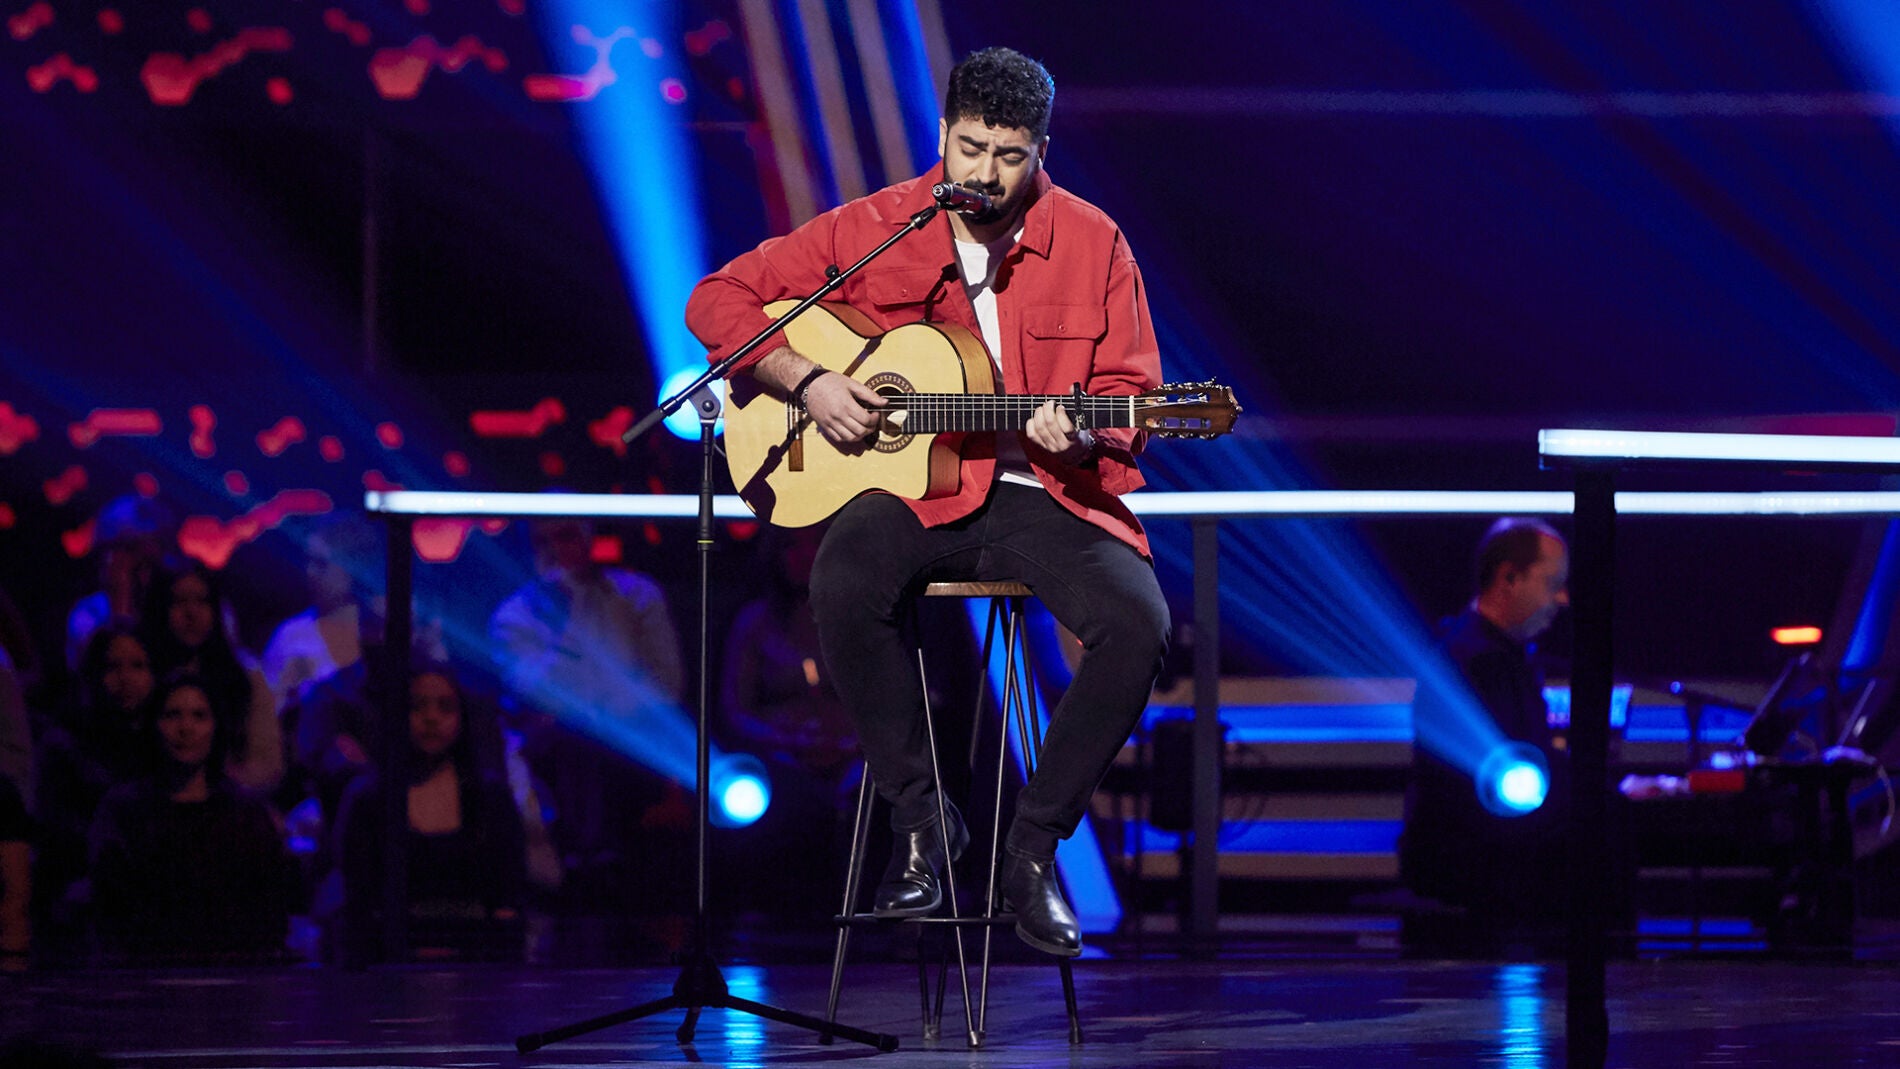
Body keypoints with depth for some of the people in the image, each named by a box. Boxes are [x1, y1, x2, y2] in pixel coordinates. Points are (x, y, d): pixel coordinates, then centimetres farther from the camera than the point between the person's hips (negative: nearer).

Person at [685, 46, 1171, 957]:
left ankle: (1035, 845, -10)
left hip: (1043, 494, 1)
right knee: (843, 585, -35)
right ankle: (920, 821, -15)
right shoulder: (872, 231, 0)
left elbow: (1129, 394, 5)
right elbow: (719, 299, 4)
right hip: (910, 490, -1)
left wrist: (1079, 438, -18)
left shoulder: (1090, 243, 2)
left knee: (1138, 623, -28)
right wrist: (805, 383, -10)